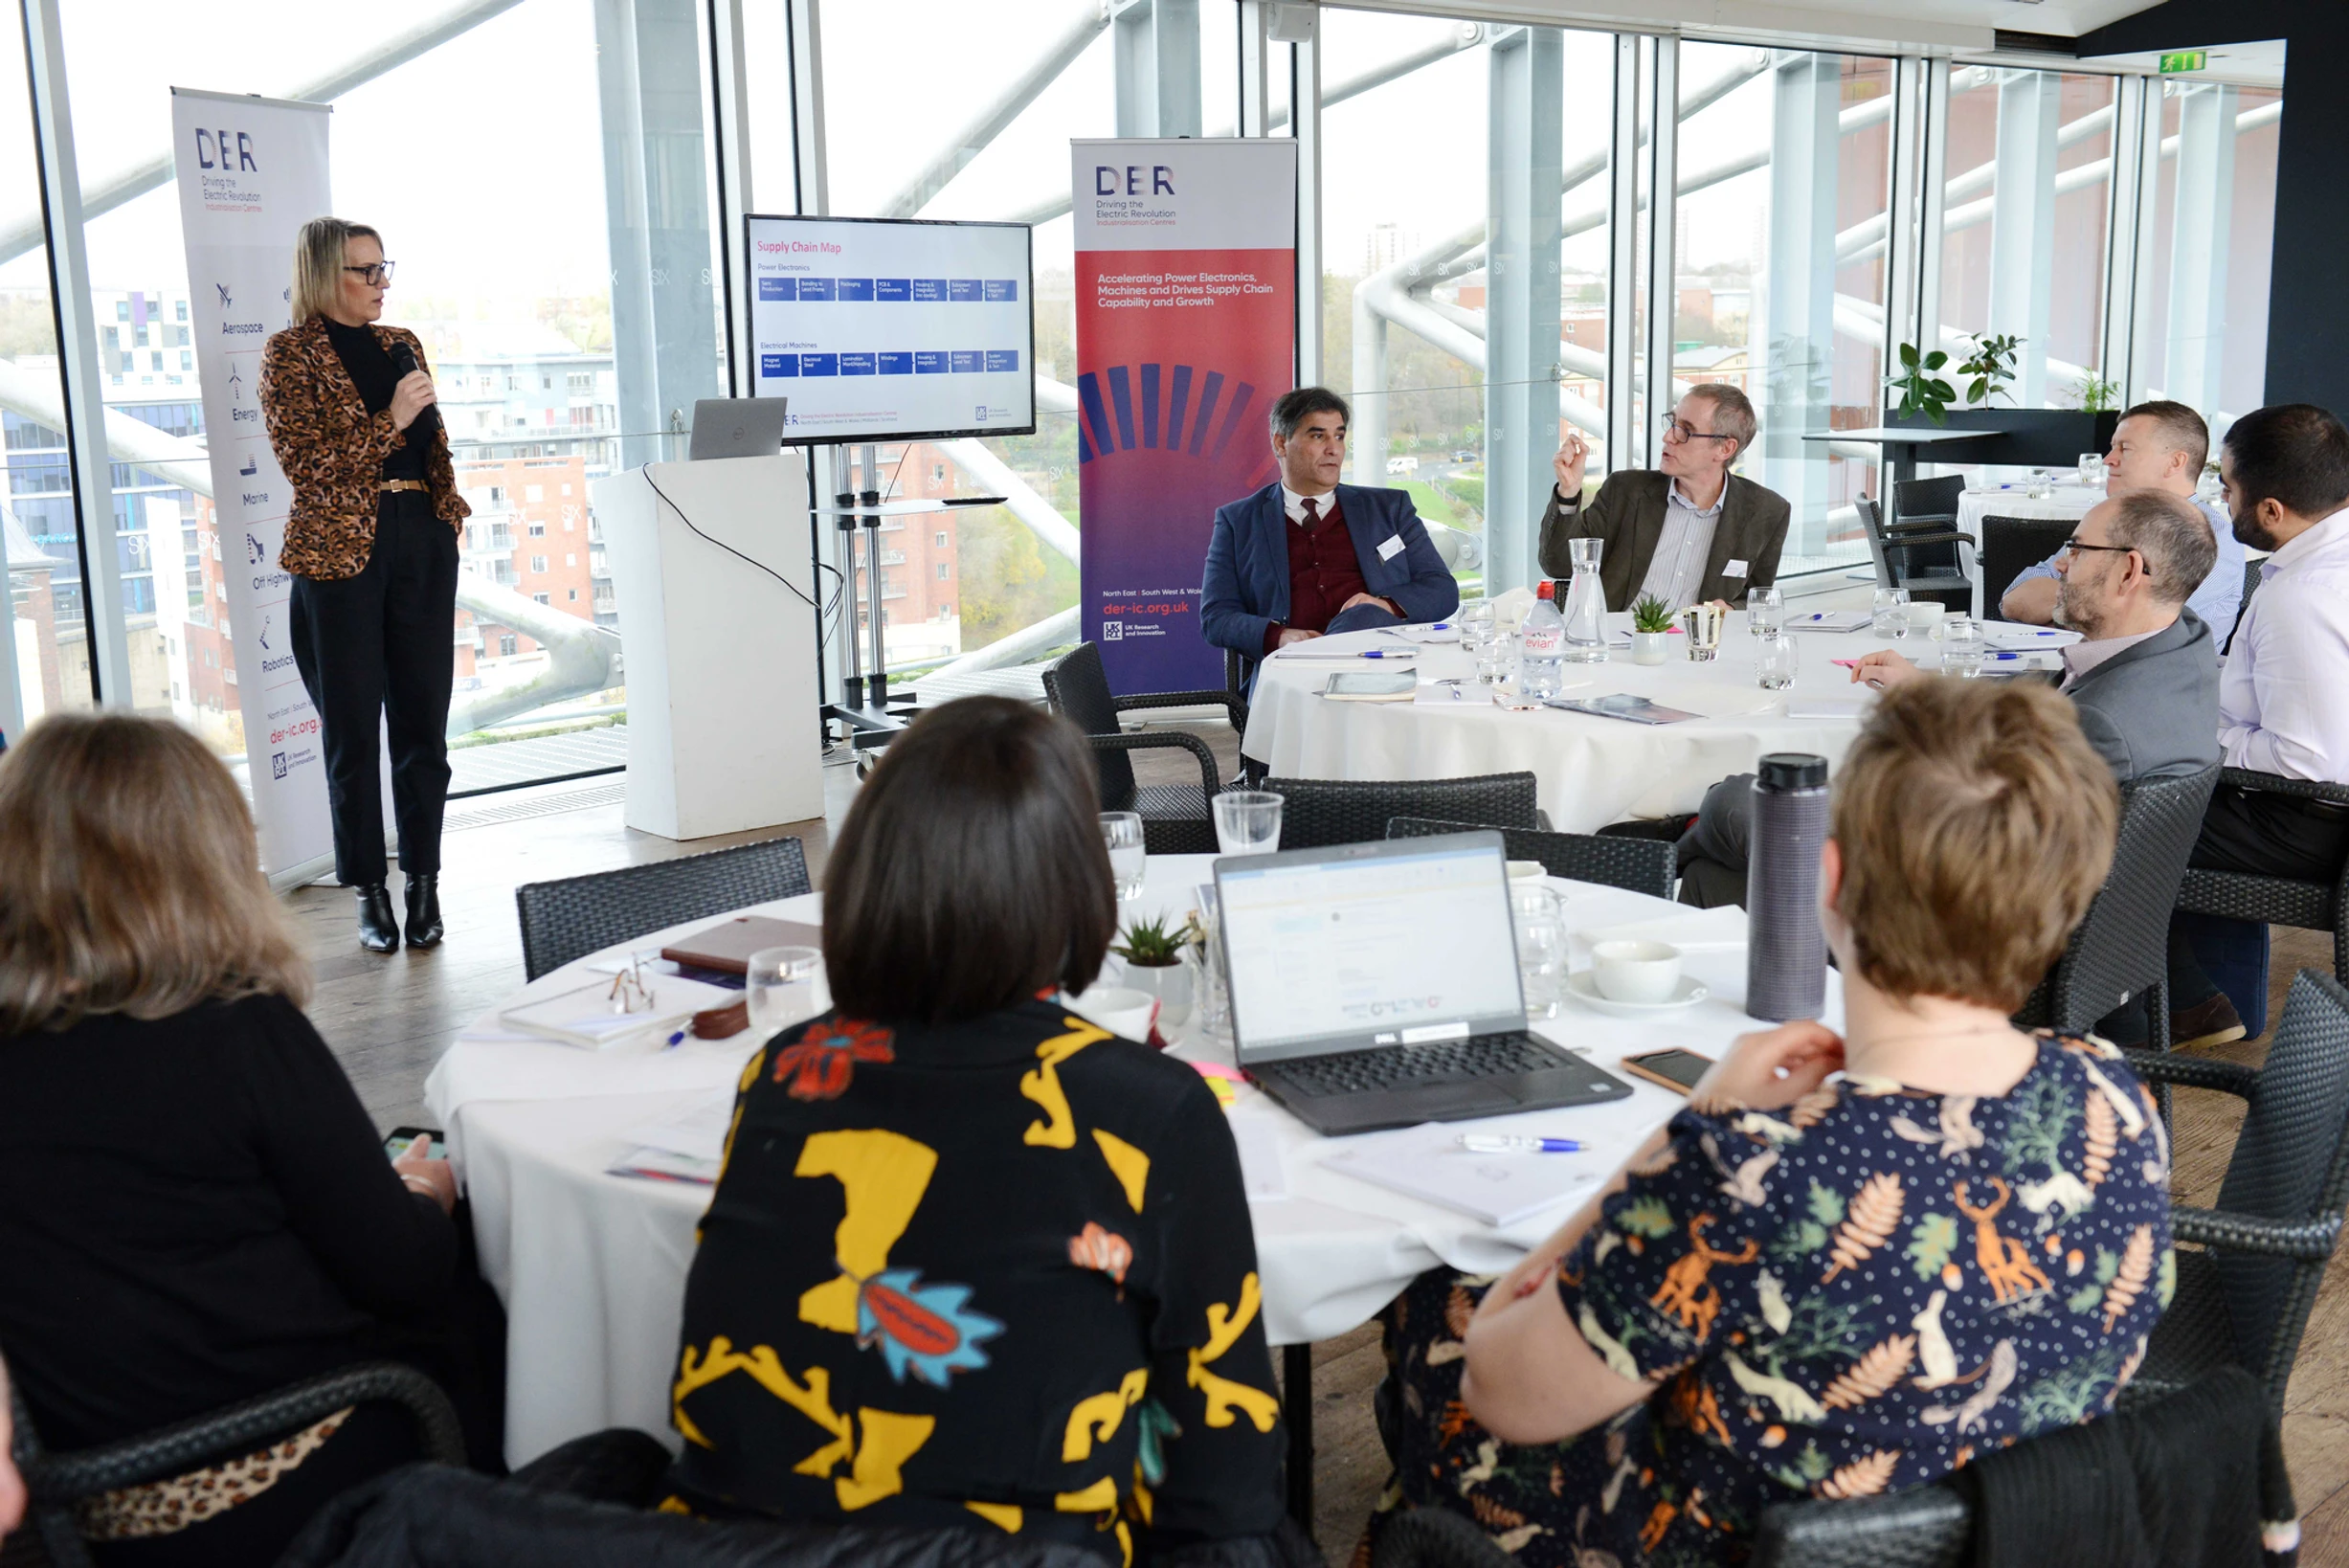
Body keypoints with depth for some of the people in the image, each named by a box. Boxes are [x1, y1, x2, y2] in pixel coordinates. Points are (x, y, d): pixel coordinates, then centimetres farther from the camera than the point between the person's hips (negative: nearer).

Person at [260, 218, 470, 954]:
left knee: (423, 717, 4)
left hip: (421, 543, 5)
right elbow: (305, 463, -9)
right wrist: (390, 421, -14)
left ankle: (424, 881, 10)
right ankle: (368, 890, 10)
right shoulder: (290, 354, -2)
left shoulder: (401, 343, 15)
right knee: (352, 727, 2)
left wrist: (452, 507, 10)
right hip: (341, 552, -5)